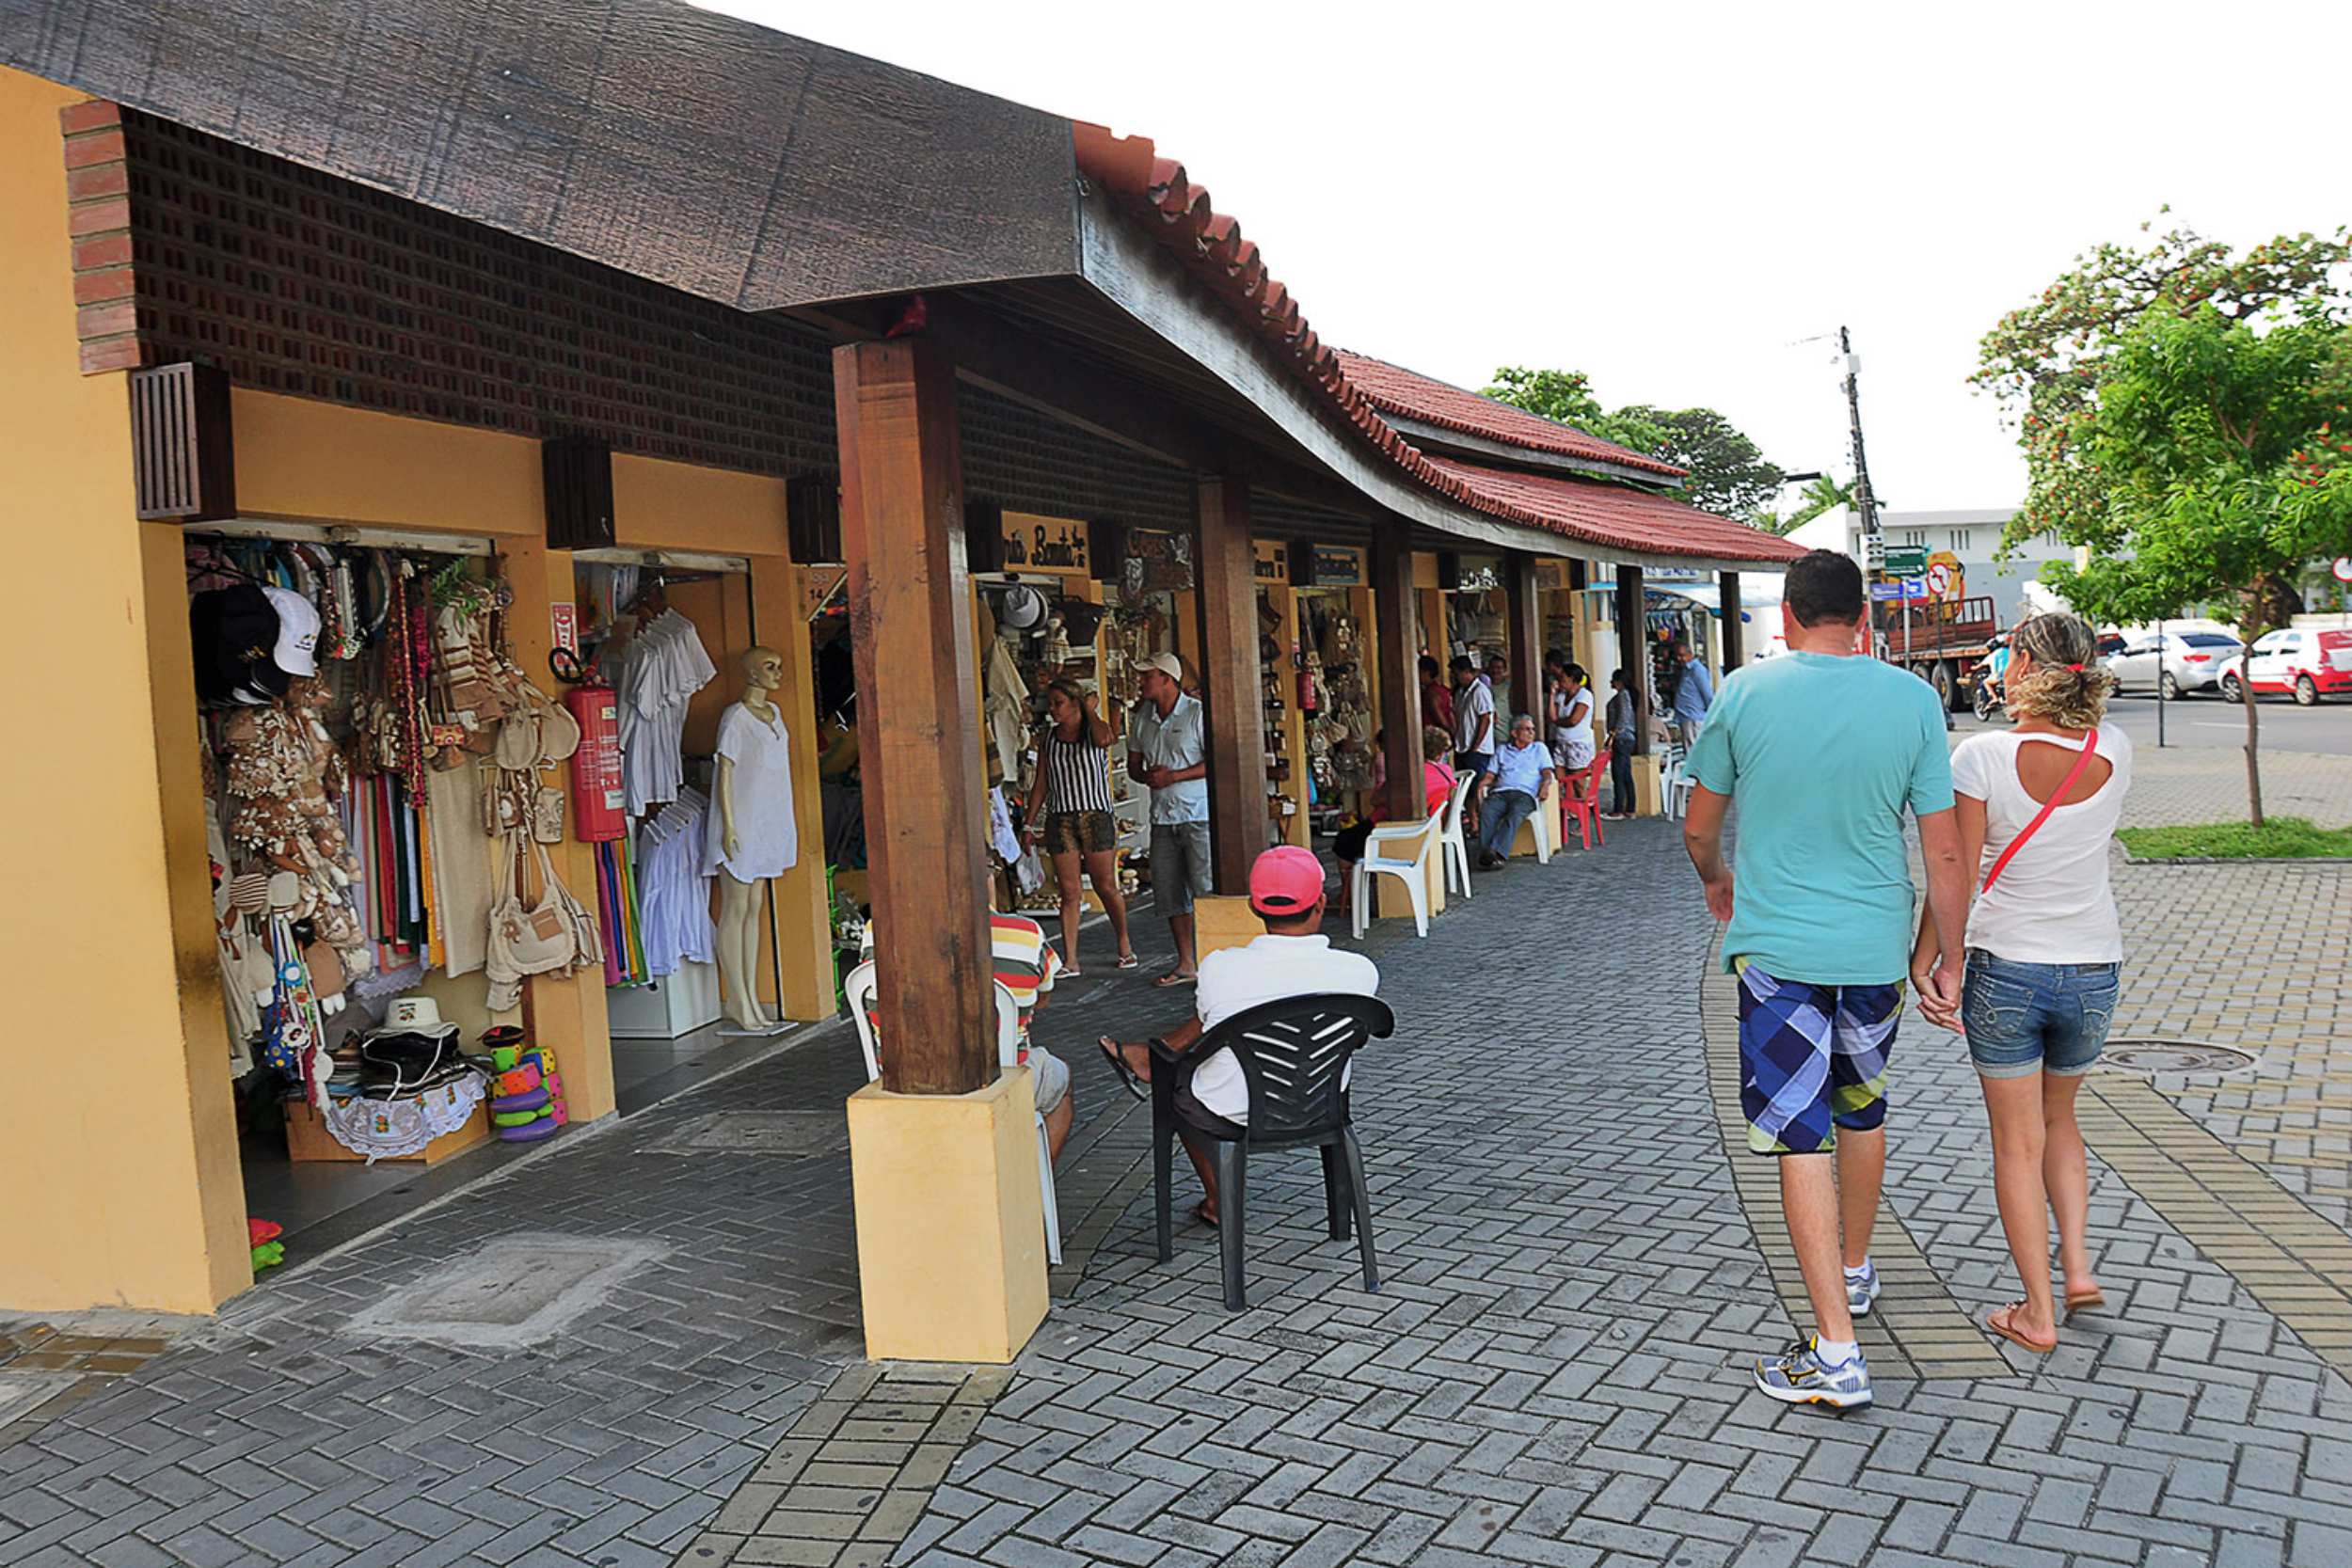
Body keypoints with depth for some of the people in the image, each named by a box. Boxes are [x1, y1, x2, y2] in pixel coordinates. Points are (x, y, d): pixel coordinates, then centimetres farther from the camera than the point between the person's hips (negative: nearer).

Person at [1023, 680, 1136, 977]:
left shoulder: (1095, 728, 1)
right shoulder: (1047, 738, 10)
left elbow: (1103, 739, -26)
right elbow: (1040, 785, 12)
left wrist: (1090, 709, -9)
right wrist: (1029, 823, 6)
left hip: (1097, 817, -3)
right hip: (1060, 820, 3)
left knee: (1106, 887, 2)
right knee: (1069, 891, -1)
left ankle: (1124, 944, 24)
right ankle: (1070, 960, -1)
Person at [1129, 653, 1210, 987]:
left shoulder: (1197, 713, -7)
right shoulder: (1143, 717, 11)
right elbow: (1133, 765, 18)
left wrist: (1172, 776, -15)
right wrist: (1147, 777, -5)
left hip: (1197, 814, -6)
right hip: (1162, 817, 6)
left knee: (1205, 890, -8)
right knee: (1169, 893, 8)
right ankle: (1185, 965, 17)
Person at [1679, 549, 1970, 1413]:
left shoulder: (1744, 693, -7)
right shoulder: (1912, 699, -4)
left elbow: (1698, 829, 2)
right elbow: (1943, 849, -3)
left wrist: (1717, 881, 24)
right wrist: (1950, 960, 8)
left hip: (1775, 945, -3)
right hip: (1875, 945, 3)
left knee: (1802, 1136, 0)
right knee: (1862, 1107, 23)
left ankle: (1836, 1352, -2)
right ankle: (1855, 1271, 44)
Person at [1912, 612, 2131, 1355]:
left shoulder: (1983, 756, -16)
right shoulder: (2114, 752, -7)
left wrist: (1923, 962, -4)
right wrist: (2071, 701, 7)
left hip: (2004, 969, -3)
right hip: (2093, 968, 3)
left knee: (2017, 1141, 8)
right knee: (2058, 1118, 26)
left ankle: (2038, 1313, 13)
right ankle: (2078, 1263, 17)